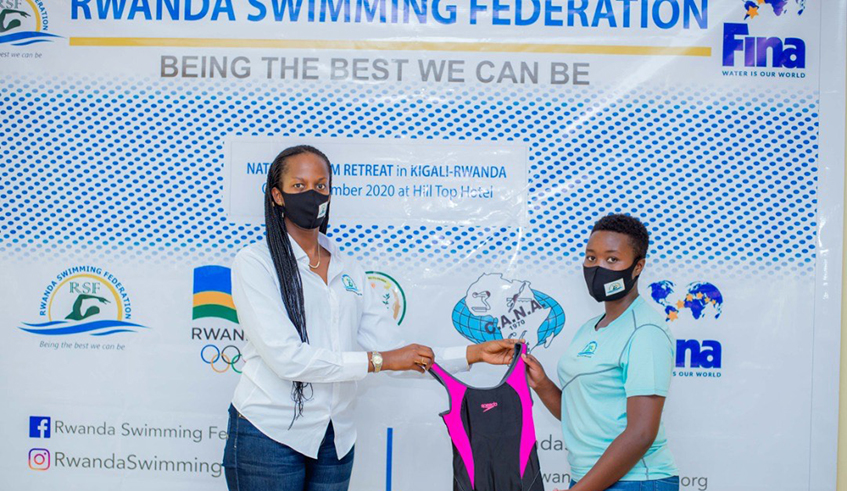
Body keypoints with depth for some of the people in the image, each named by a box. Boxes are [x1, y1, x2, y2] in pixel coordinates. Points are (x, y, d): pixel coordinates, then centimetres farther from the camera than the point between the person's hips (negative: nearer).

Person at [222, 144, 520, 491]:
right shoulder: (255, 261, -6)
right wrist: (379, 360, -16)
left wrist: (473, 353, -2)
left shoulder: (348, 270, 10)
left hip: (335, 441, 5)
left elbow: (396, 353, 6)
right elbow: (286, 357, -17)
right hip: (268, 434, -4)